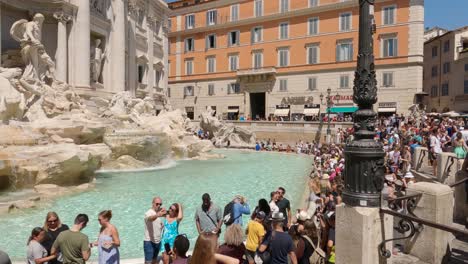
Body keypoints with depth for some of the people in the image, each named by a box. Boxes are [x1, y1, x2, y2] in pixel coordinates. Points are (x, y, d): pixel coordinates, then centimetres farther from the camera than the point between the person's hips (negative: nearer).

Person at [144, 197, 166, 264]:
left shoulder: (159, 212, 8)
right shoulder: (149, 213, -16)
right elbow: (150, 218, -42)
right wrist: (157, 215, -63)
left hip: (158, 241, 7)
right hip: (149, 242, -7)